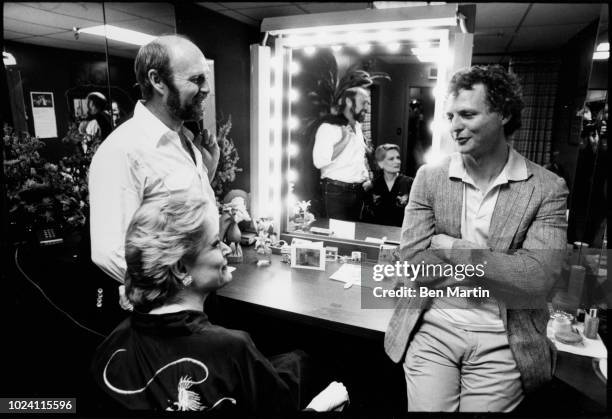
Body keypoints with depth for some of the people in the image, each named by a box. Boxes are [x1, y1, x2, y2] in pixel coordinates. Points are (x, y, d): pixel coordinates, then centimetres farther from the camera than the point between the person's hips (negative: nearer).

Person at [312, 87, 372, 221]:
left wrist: (367, 179, 10)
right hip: (336, 192, -7)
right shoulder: (329, 127, -12)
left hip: (358, 191, 7)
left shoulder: (357, 127, 14)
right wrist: (345, 140, -21)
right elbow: (319, 161, -25)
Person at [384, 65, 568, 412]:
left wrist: (452, 247, -14)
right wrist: (501, 271, -14)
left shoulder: (548, 188, -5)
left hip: (503, 343, 0)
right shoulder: (429, 177, -2)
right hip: (432, 331, 1)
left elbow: (537, 280, -15)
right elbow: (413, 263, -9)